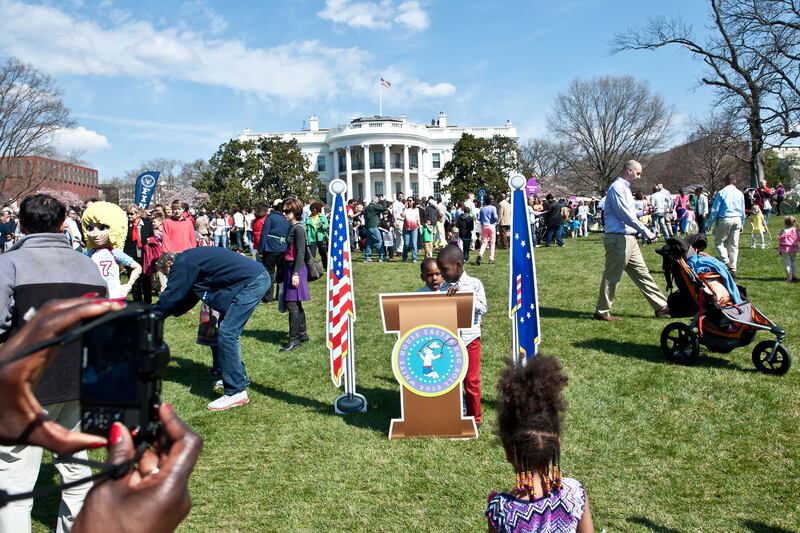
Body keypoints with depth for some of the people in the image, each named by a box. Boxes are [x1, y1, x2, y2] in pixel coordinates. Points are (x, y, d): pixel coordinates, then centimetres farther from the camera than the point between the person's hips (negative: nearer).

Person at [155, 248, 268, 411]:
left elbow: (170, 296, -5)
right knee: (229, 331, 18)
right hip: (258, 277, 11)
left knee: (227, 333, -10)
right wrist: (170, 311, 32)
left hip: (252, 282, -11)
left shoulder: (183, 265, -8)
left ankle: (236, 392, -7)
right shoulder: (190, 259, 22)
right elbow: (187, 297, 30)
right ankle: (239, 378, 30)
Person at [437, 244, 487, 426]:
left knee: (471, 380, 8)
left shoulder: (474, 284, -5)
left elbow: (483, 308, -14)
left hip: (469, 339, -3)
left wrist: (462, 294, -22)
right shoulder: (443, 288, 3)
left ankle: (474, 417, 23)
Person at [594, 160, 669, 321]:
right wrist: (646, 232, -17)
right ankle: (602, 312, 7)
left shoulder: (625, 188, 18)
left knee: (642, 273, 12)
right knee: (612, 277, -2)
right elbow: (626, 215, -19)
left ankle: (661, 306, 17)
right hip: (618, 239, -10)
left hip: (629, 239, 10)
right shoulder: (617, 188, -13)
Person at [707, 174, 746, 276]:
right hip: (737, 220, 5)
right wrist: (742, 224, 24)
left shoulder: (721, 193, -5)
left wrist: (709, 224, -1)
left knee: (718, 241, 5)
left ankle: (726, 262, -14)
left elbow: (715, 210, -7)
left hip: (724, 219, -5)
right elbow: (743, 211, 15)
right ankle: (733, 268, 11)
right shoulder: (740, 193, 9)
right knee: (734, 245, 8)